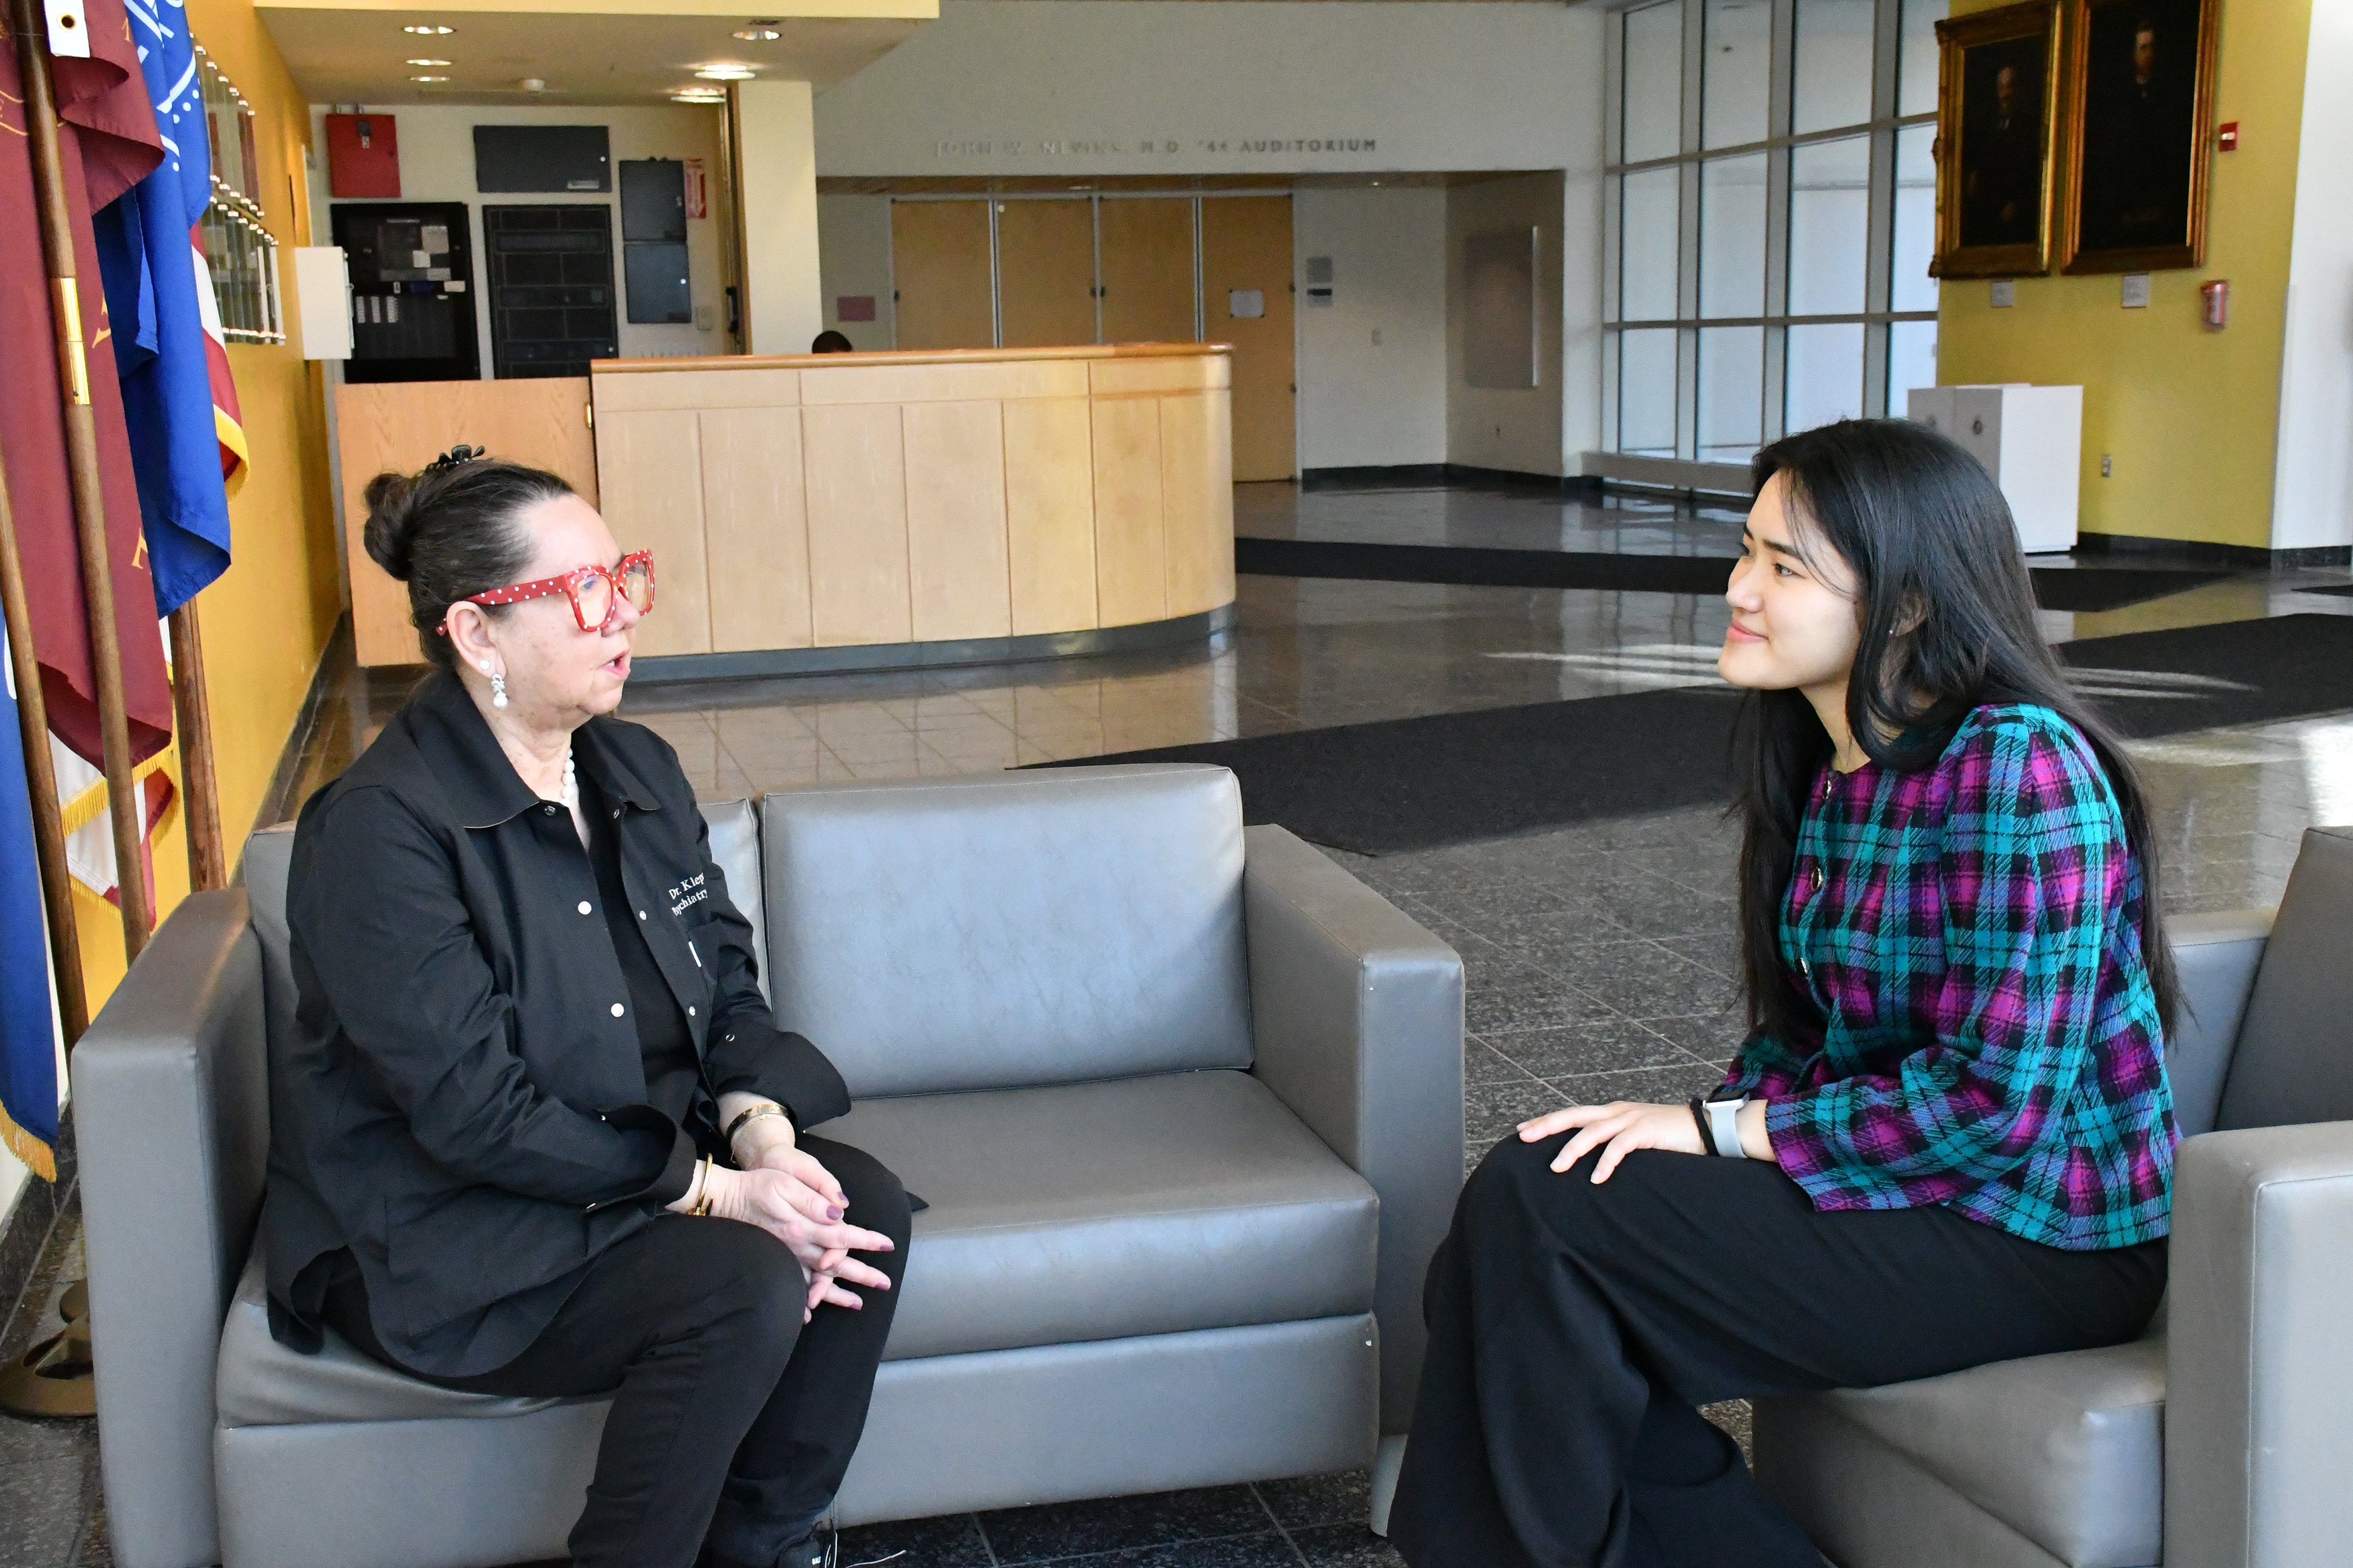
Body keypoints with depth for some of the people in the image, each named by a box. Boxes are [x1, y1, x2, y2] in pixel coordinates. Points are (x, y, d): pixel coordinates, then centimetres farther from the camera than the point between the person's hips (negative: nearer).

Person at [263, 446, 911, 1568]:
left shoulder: (637, 769, 5)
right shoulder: (378, 829, -19)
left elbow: (726, 982, 7)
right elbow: (474, 1112, -23)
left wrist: (761, 1133, -14)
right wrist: (712, 1191, -24)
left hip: (645, 1159, 8)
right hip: (438, 1235, -7)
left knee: (866, 1207, -15)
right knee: (745, 1287, -27)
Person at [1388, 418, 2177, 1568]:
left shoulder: (2017, 768, -20)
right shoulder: (1830, 765, 8)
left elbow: (2000, 1101, -23)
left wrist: (1721, 1130, -18)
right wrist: (1720, 1119, -5)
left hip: (2031, 1240, -8)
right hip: (1898, 1172, 8)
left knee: (1536, 1205, -18)